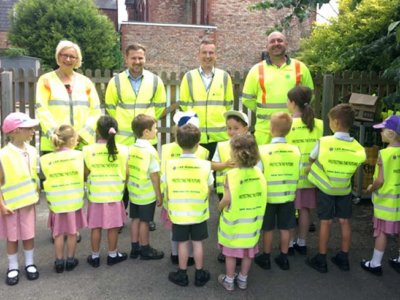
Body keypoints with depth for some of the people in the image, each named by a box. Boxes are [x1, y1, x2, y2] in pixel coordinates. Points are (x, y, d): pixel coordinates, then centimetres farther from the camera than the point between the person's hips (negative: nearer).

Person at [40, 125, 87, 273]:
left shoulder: (46, 159, -9)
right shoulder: (79, 155, -9)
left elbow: (47, 179, -4)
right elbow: (84, 176, 0)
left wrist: (49, 198, 9)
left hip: (56, 202, 1)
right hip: (74, 201, -1)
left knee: (58, 233, 14)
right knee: (72, 233, 13)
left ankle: (59, 262, 22)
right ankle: (70, 260, 23)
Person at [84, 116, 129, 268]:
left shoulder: (88, 150, -11)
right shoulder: (122, 150, -8)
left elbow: (86, 174, -4)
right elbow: (126, 174, -4)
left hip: (95, 195, 0)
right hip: (115, 195, 0)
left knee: (96, 227, 11)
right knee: (113, 227, 12)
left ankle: (95, 257, 23)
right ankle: (112, 255, 25)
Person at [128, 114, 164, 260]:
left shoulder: (131, 149, 0)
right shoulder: (150, 151, -20)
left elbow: (127, 171, 5)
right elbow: (154, 175, -18)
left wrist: (130, 187, 17)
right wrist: (159, 194, -9)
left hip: (134, 192, 6)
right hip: (147, 194, -6)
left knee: (135, 219, 16)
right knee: (144, 221, 6)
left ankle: (135, 248, 27)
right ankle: (145, 250, 20)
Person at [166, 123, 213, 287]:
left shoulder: (170, 165, -12)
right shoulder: (205, 165, -13)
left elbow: (167, 191, -5)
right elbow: (208, 190, -5)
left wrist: (170, 207, 11)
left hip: (178, 213, 0)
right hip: (199, 213, 0)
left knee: (182, 243, 14)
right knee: (197, 243, 14)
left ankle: (182, 275, 27)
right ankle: (199, 275, 27)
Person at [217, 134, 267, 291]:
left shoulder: (232, 174, -22)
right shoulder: (258, 172, -9)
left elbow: (227, 199, -23)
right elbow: (261, 196, -1)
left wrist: (220, 206, -2)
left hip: (234, 221, -4)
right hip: (252, 221, 4)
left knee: (231, 252, 14)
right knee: (248, 252, 19)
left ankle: (229, 281, 28)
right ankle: (243, 279, 35)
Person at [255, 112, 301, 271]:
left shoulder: (263, 150, -18)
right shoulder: (295, 150, -8)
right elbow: (298, 175, 0)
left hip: (268, 196, -2)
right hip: (288, 196, 2)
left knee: (268, 229, 13)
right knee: (285, 228, 16)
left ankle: (266, 258, 27)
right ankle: (283, 258, 29)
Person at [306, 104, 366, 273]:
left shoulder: (324, 142, -19)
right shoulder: (357, 147, -11)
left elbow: (311, 160, -6)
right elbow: (354, 168, -3)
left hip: (325, 188, -2)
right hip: (345, 189, 3)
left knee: (325, 222, 5)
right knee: (344, 221, 12)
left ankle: (321, 260, 14)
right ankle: (343, 259, 24)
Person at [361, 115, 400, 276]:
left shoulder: (385, 153, -19)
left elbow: (380, 180, -19)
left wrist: (371, 188, -1)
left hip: (387, 200, -6)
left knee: (382, 231, 4)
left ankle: (375, 263, 14)